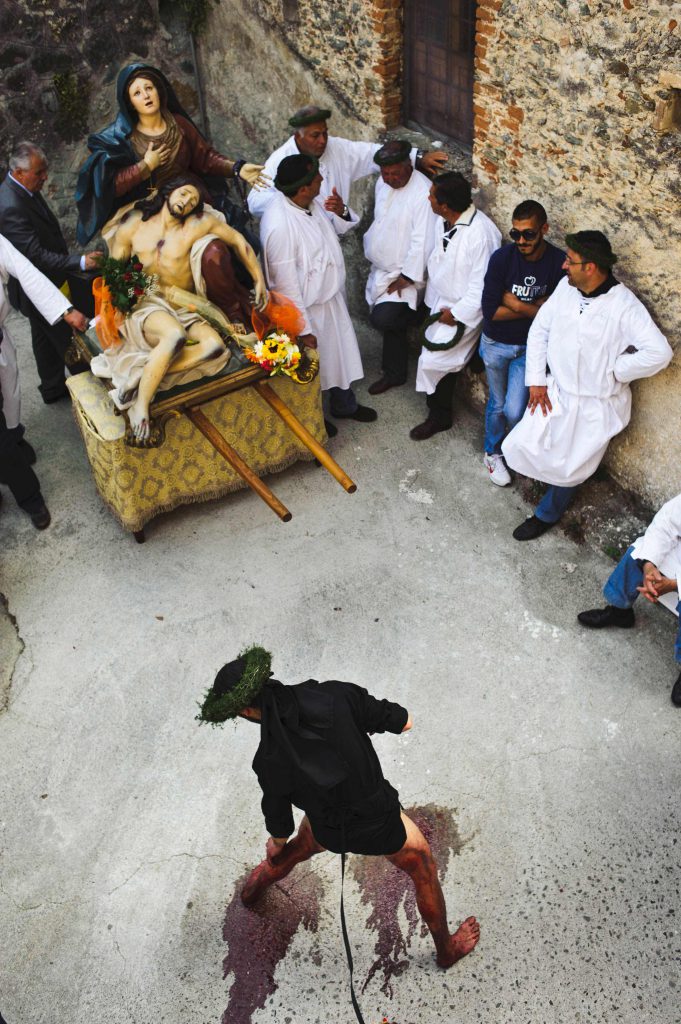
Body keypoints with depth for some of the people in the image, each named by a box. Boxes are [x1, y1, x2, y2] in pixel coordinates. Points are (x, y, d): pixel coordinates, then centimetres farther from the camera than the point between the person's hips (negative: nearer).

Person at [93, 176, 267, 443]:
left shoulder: (198, 224, 4)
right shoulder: (133, 223, 7)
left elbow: (238, 240, 12)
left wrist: (259, 280, 6)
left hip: (184, 310, 3)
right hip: (145, 305, -2)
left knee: (215, 346, -31)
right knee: (175, 334, -39)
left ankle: (137, 374, -29)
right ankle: (141, 402, -32)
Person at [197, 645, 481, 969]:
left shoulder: (269, 760, -23)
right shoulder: (335, 695, -29)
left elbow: (279, 821, -4)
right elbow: (403, 722, -17)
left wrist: (275, 847, 19)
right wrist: (366, 721, 3)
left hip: (330, 831, 2)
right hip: (380, 824, -2)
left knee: (303, 846, 38)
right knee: (424, 870, 28)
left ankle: (255, 888, 67)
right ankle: (447, 948, 50)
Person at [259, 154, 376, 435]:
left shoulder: (308, 202, -8)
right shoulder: (279, 226, -34)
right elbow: (286, 284, -27)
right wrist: (303, 328, -22)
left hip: (331, 296, 8)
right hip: (308, 307, -8)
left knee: (341, 352, 26)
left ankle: (344, 404, 51)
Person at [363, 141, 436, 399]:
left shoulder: (423, 193, -23)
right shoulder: (383, 183, 3)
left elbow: (422, 241, -24)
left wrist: (406, 278, -21)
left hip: (405, 273, -7)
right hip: (381, 269, 7)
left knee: (384, 319, -21)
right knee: (390, 323, 13)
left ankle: (415, 316, 9)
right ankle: (394, 373, 28)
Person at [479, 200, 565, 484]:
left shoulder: (560, 263, -17)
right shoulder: (502, 258, -19)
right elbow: (490, 310, -21)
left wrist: (514, 303, -18)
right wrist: (534, 309, -19)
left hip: (531, 347, 0)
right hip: (496, 344, 0)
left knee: (514, 411, -3)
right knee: (497, 404, 16)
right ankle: (492, 452, 40)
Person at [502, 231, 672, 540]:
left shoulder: (624, 306, -23)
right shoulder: (566, 286, -7)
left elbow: (659, 352, -27)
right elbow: (540, 329, 2)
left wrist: (615, 370, -17)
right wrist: (536, 380, -3)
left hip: (595, 406, -5)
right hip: (556, 392, 5)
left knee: (569, 469, 11)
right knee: (521, 447, 5)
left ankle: (547, 514, 38)